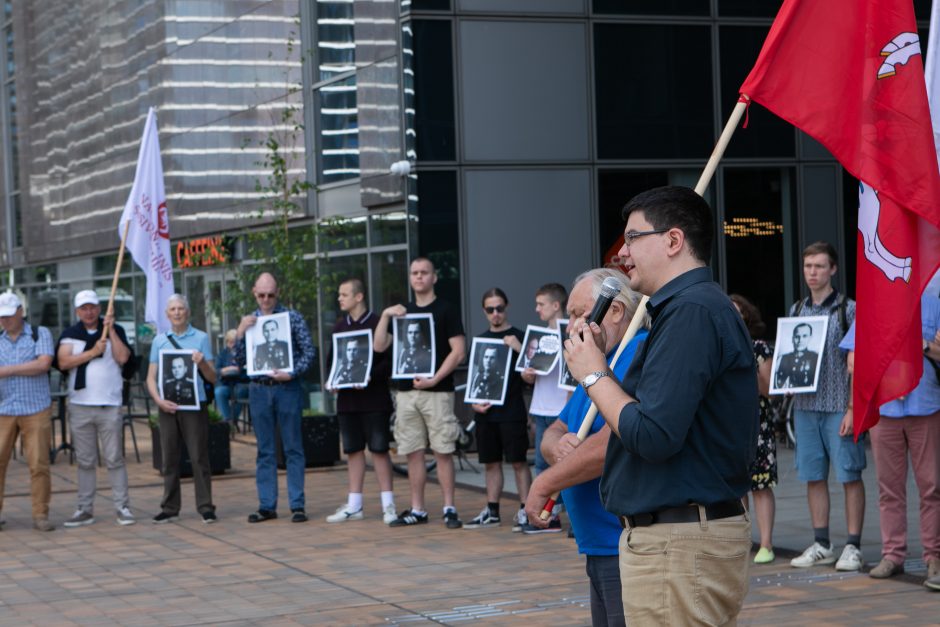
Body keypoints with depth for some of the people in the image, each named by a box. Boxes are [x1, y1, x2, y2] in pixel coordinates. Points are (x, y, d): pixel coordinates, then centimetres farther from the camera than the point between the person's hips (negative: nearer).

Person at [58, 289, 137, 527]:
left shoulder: (115, 331, 6)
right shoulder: (70, 334, 8)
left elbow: (122, 357, -9)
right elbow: (63, 362, -7)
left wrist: (110, 330, -9)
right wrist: (92, 352, -11)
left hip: (109, 405, -2)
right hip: (80, 406, 2)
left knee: (114, 459, -3)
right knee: (85, 461, 6)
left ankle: (122, 507, 0)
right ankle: (85, 510, 11)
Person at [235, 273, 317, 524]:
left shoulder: (293, 318, 0)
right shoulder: (248, 322, 10)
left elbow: (309, 352, -2)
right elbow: (239, 360, 7)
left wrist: (292, 373, -15)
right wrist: (240, 333, -7)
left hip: (287, 388, -3)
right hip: (259, 390, 3)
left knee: (293, 448, 0)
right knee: (264, 451, 7)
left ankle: (297, 505, 3)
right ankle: (267, 505, 11)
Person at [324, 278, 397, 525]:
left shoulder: (378, 324, -6)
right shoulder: (339, 326, 13)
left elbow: (389, 359, -8)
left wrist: (371, 377, -22)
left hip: (374, 398, -6)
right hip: (347, 398, 6)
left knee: (379, 449, -3)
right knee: (353, 450, 10)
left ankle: (388, 504, 3)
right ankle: (353, 506, 15)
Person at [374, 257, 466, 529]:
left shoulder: (445, 310, 0)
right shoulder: (402, 312, 16)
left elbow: (459, 351, -7)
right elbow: (379, 346, 10)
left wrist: (435, 379, -15)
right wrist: (385, 316, -4)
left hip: (437, 392, -5)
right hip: (406, 391, 5)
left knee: (442, 451, -4)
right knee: (413, 452, 6)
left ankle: (449, 509, 1)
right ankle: (417, 510, 12)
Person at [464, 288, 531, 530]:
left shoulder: (517, 337, -2)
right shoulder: (480, 339, 13)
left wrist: (518, 349, -23)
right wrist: (473, 402, 4)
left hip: (511, 412, -5)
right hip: (485, 412, 5)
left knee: (518, 461, -3)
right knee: (491, 463, 11)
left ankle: (525, 510, 1)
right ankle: (492, 512, 18)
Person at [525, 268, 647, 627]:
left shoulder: (641, 355, -15)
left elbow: (613, 443, -25)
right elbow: (554, 434, 19)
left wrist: (544, 485, -14)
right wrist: (558, 446, -7)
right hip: (601, 548, 10)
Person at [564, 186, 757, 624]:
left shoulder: (691, 312, -18)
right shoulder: (699, 305, 16)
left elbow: (653, 436, -25)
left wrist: (594, 375, -10)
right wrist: (601, 360, 7)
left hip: (678, 545, -11)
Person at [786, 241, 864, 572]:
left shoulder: (848, 309, -3)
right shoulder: (796, 311, 12)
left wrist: (853, 408, -13)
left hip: (839, 407, -5)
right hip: (805, 406, 5)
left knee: (849, 476, -1)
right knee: (813, 476, 8)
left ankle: (853, 547, 3)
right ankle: (821, 545, 16)